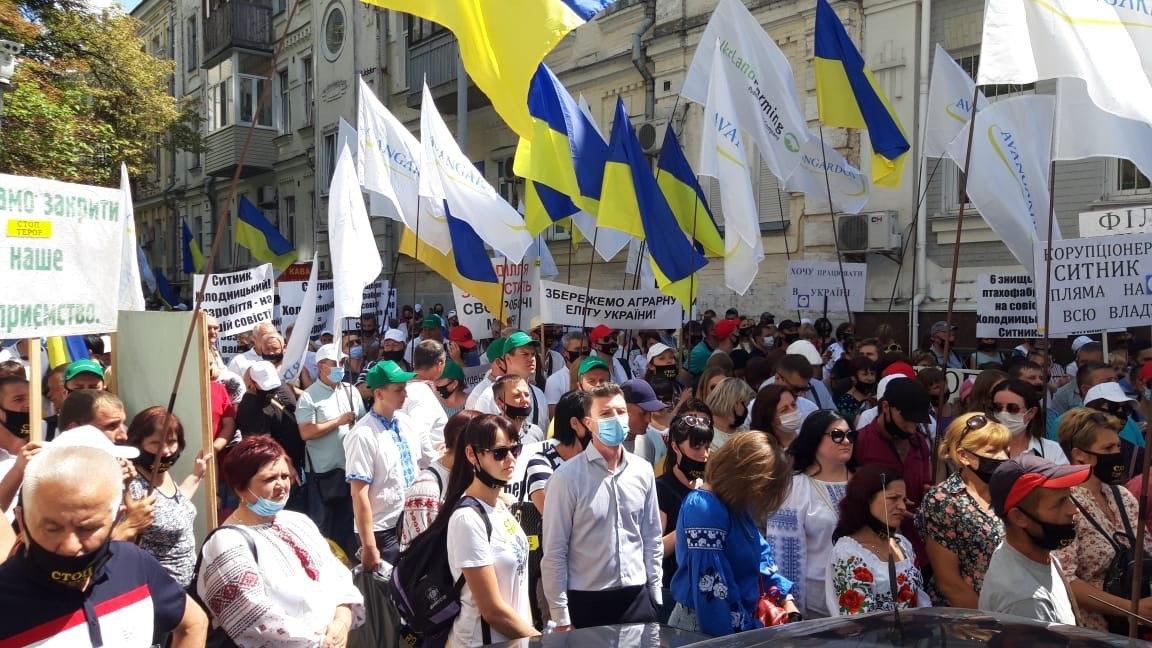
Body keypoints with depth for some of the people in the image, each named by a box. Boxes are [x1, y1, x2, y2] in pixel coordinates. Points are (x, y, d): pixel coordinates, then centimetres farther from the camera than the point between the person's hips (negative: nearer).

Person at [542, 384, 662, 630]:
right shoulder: (567, 477, -11)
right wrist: (561, 617, -8)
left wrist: (655, 595, 10)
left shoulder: (643, 471, 2)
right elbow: (554, 551, -9)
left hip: (637, 597, 4)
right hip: (587, 602, -4)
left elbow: (652, 538, 11)